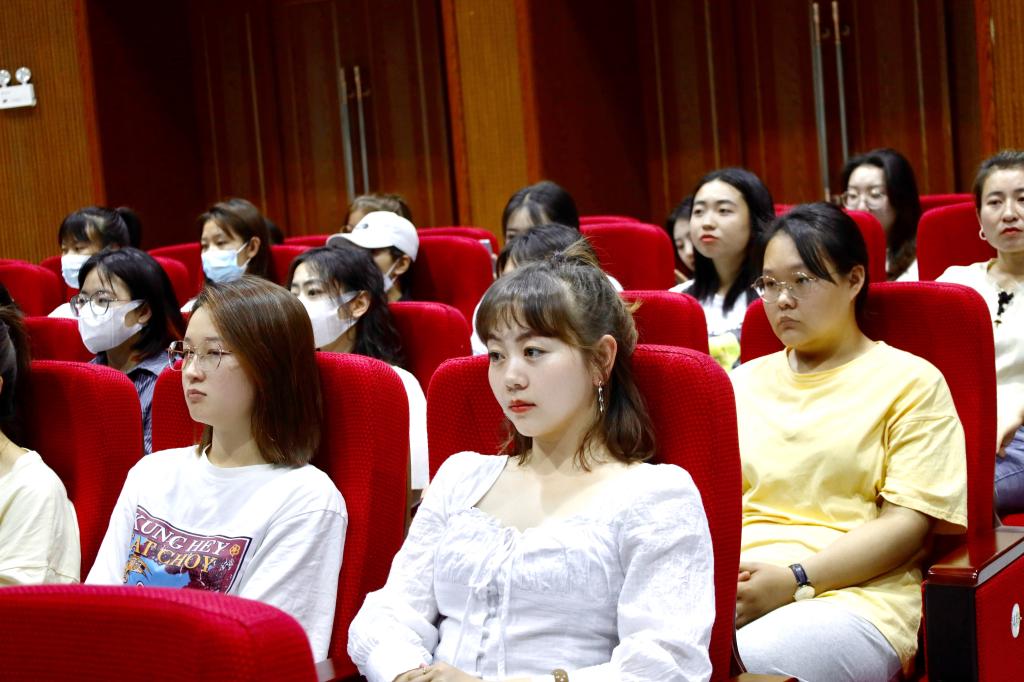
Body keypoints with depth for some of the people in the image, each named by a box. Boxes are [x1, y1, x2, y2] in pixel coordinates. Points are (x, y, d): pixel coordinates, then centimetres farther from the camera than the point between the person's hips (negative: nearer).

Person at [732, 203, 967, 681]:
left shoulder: (909, 382, 8)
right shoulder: (745, 381, 24)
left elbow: (907, 524, -2)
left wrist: (794, 579, -14)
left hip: (853, 596, -4)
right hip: (732, 586, 4)